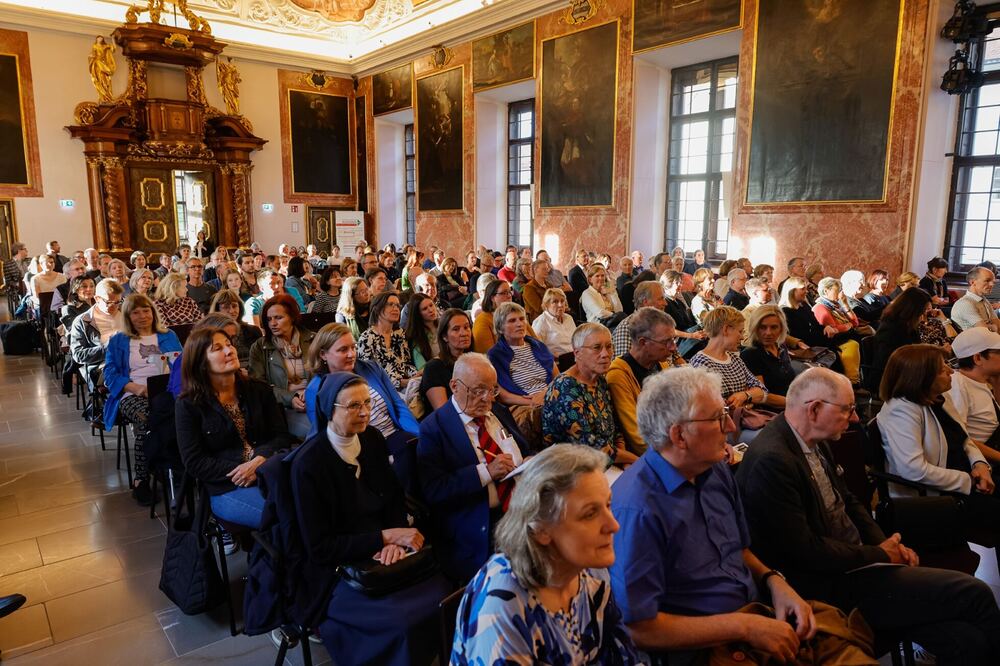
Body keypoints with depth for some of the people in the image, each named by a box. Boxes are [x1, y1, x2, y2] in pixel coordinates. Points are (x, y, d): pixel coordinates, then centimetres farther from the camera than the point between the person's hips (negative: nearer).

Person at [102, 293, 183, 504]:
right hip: (132, 395, -1)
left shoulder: (169, 336, 23)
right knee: (146, 418, -38)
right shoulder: (118, 341, 20)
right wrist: (136, 387, -10)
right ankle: (141, 481, -24)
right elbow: (110, 374, 9)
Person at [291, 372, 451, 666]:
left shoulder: (372, 439, 0)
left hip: (382, 554, 6)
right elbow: (320, 548, -15)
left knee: (446, 596, -14)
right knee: (403, 620, -26)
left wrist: (394, 539, -12)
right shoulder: (308, 462, -18)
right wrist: (386, 536, -18)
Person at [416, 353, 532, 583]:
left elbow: (528, 452, 24)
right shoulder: (434, 428, -4)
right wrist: (486, 471, -19)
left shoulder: (499, 412, 17)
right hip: (481, 524, -6)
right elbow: (433, 490, -12)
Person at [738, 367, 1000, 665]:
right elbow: (805, 551, -23)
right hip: (830, 587, -8)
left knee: (966, 639, -5)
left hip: (857, 561, 8)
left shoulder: (815, 442, 4)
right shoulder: (771, 461, -25)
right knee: (974, 593, -10)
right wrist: (879, 554, -10)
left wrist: (887, 544, 1)